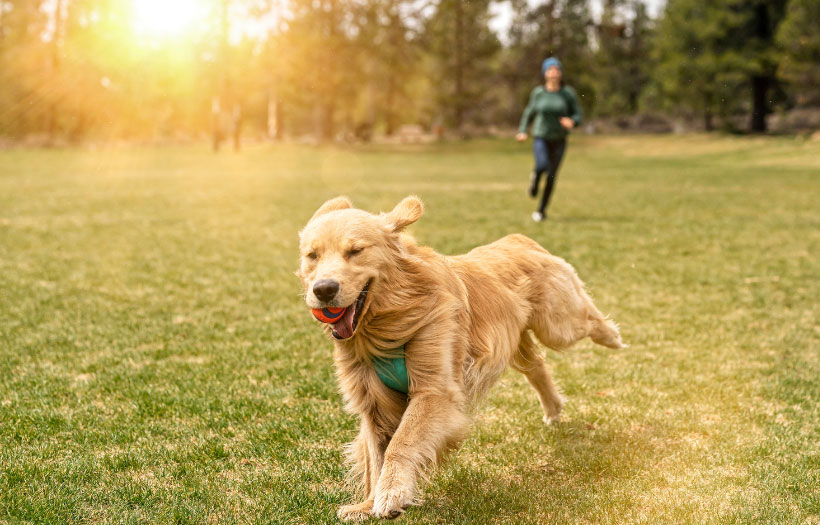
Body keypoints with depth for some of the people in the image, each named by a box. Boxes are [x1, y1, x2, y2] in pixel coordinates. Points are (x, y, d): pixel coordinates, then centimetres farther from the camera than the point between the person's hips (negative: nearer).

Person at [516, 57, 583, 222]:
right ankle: (535, 178, 10)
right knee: (542, 165, -28)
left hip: (559, 140, 1)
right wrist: (522, 130, 1)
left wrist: (572, 121, -22)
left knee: (551, 176, 4)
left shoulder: (568, 93, -4)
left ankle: (541, 210, 20)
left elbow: (578, 115, 0)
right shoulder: (538, 93, -1)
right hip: (540, 137, -1)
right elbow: (529, 112, 12)